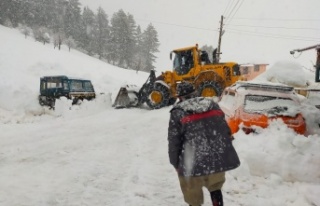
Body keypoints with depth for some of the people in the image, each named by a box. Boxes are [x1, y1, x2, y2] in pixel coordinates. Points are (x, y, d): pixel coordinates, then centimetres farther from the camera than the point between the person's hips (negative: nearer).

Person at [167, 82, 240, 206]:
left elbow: (174, 142, -4)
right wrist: (224, 151, 23)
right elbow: (225, 130, 14)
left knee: (193, 195, 15)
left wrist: (175, 163, 8)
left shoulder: (178, 113, -4)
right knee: (215, 188, 28)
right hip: (218, 158, 5)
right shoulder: (213, 105, 10)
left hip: (194, 162, -4)